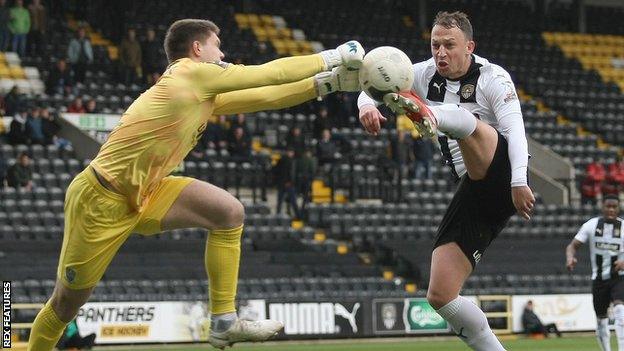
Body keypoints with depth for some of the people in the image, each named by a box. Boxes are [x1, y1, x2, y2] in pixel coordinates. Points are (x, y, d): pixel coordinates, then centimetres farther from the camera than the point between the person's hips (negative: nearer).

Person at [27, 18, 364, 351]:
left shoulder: (206, 94, 8)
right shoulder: (191, 72, -16)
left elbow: (266, 96, 13)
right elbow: (270, 73, -12)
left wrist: (329, 82, 8)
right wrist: (330, 58, -1)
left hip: (143, 195, 9)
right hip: (99, 200, -9)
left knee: (230, 212, -5)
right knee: (66, 304, -1)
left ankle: (223, 322, -2)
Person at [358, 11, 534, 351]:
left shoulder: (493, 78, -6)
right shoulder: (425, 75, 9)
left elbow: (514, 128, -19)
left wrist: (519, 182, -34)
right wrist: (366, 103, -19)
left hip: (502, 179, -6)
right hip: (473, 193, 6)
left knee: (470, 124, -34)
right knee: (440, 296, -5)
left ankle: (428, 115, -67)